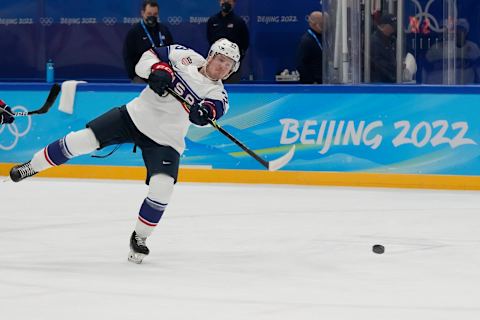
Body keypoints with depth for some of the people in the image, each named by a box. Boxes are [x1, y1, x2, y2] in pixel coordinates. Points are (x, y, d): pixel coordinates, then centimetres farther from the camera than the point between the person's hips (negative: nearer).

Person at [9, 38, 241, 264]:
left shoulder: (217, 93, -7)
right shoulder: (185, 57, -4)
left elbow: (217, 106, -28)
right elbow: (149, 57, 1)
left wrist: (206, 111, -51)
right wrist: (157, 70, -20)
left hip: (165, 141, 0)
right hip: (134, 116, 0)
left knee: (162, 188, -19)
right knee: (83, 140, -6)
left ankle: (140, 237, 4)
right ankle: (32, 167, 15)